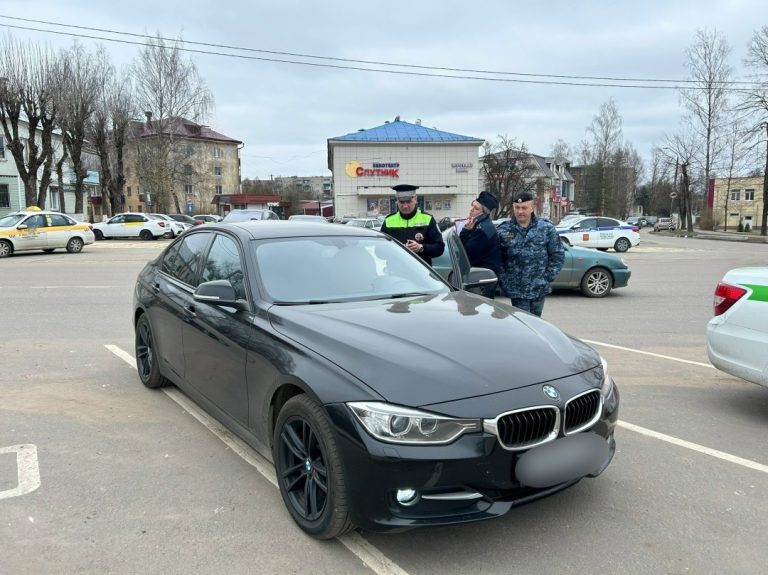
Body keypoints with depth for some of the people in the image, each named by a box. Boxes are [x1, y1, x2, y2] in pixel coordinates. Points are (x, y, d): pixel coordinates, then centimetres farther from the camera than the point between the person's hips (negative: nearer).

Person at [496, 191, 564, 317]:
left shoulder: (546, 229, 2)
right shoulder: (503, 231, 0)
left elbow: (558, 255, 4)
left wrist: (548, 277, -3)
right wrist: (504, 280, -5)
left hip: (539, 289, 1)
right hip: (516, 290, -1)